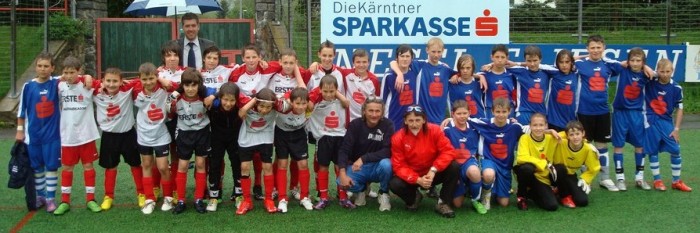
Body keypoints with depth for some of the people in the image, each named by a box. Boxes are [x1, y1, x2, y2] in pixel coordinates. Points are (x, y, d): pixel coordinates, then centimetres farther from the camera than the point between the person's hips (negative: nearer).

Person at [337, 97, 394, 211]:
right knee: (341, 182, -27)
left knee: (386, 164, -35)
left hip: (377, 167, -1)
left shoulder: (387, 125, -14)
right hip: (356, 167, 1)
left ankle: (383, 194, -3)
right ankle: (362, 189, 11)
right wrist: (343, 174, -28)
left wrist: (363, 158, -30)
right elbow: (344, 150, -15)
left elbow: (387, 151, -21)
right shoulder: (355, 124, -10)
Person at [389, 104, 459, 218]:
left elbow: (448, 151, -18)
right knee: (394, 184, -30)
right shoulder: (398, 138, -15)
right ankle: (413, 198, 8)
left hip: (433, 174, 1)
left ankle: (443, 203, -7)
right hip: (411, 177, 0)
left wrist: (433, 170, -29)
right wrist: (418, 180, -30)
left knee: (454, 167, -25)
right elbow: (399, 166, -16)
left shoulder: (434, 130, -15)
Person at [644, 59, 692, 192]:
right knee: (653, 151, 2)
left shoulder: (676, 88, -5)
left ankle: (676, 181, 15)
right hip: (650, 121, -1)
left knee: (676, 151, 1)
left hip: (666, 121, 2)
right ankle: (657, 180, 15)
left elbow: (679, 109, 2)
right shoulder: (650, 81, -7)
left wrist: (676, 129, -2)